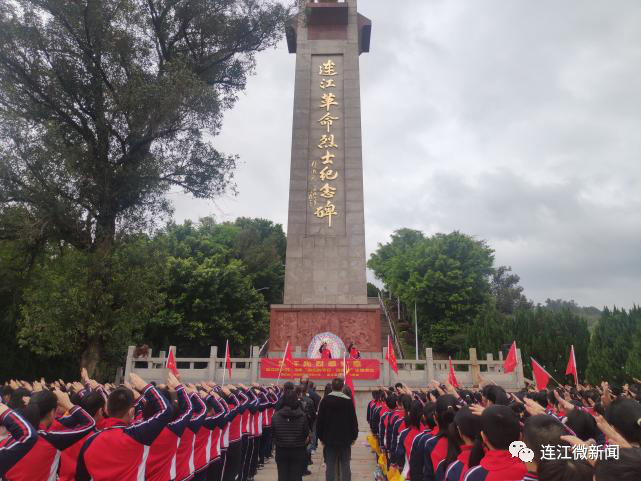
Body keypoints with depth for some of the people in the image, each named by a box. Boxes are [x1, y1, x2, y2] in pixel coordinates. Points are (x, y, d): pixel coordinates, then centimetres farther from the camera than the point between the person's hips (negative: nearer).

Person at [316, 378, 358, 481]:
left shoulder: (325, 401, -3)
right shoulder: (348, 401, -5)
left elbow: (319, 421, 0)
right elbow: (354, 420, -2)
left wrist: (321, 437, 8)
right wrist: (354, 436, 8)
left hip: (329, 439, 0)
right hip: (345, 440, 0)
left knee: (330, 467, 7)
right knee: (345, 466, 9)